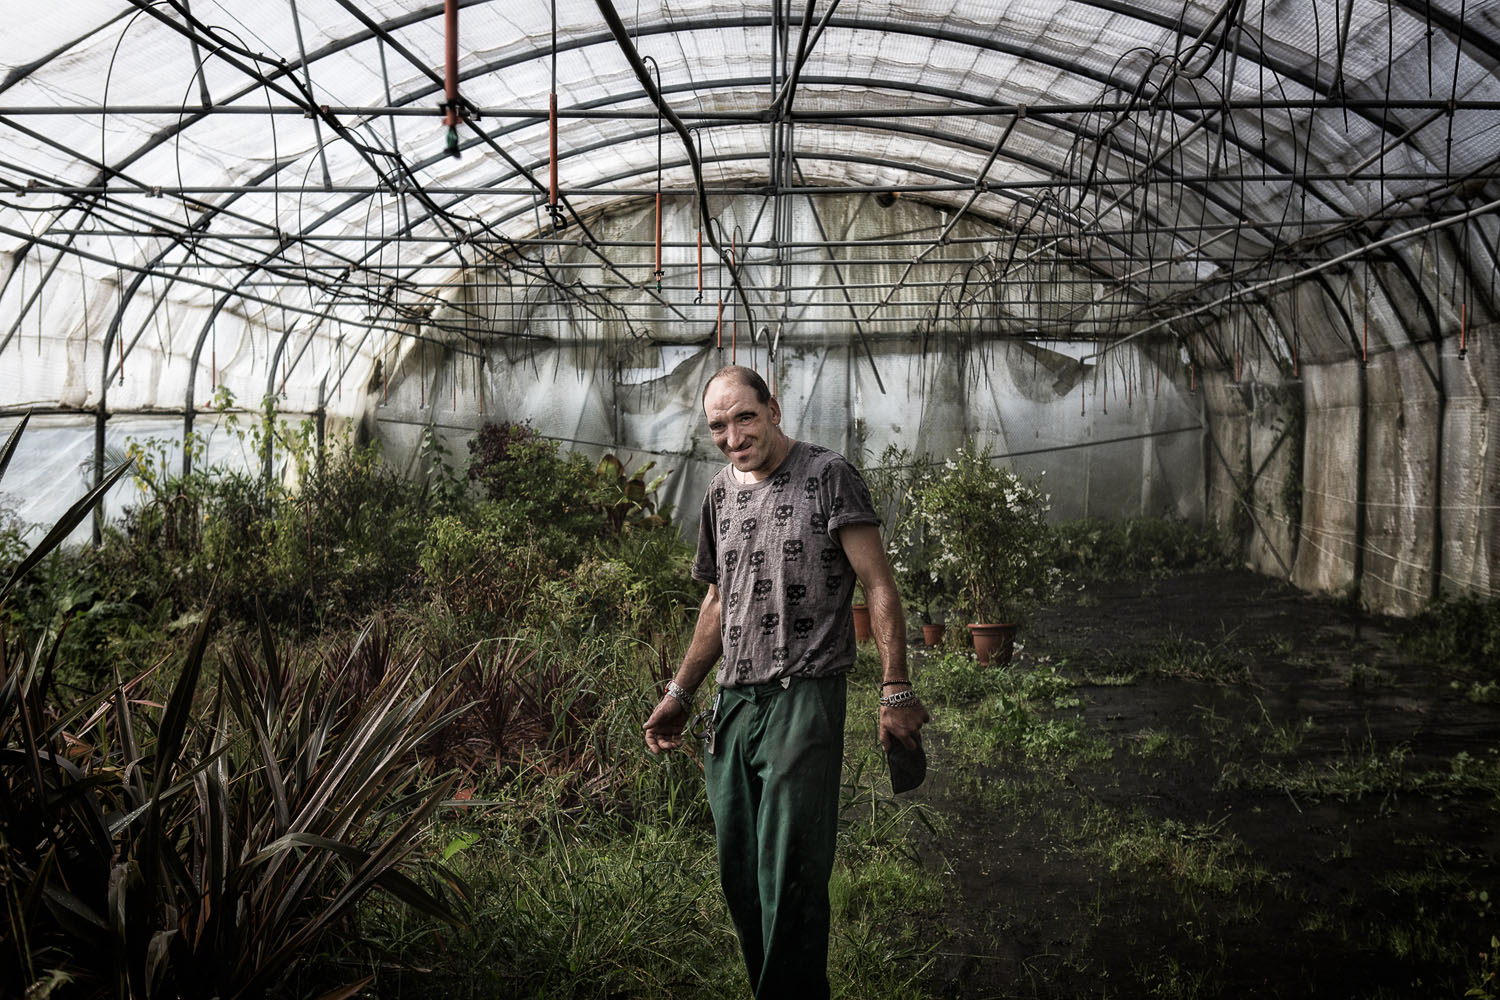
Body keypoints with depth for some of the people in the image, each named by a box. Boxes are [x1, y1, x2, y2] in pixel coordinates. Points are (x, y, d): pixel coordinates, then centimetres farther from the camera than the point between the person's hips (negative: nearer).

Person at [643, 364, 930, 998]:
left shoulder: (827, 476, -4)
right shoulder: (721, 494, 15)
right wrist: (678, 695, 25)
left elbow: (879, 585, -6)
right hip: (731, 704, 7)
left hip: (803, 697, -6)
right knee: (738, 875, 10)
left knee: (790, 880, -8)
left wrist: (896, 693, -13)